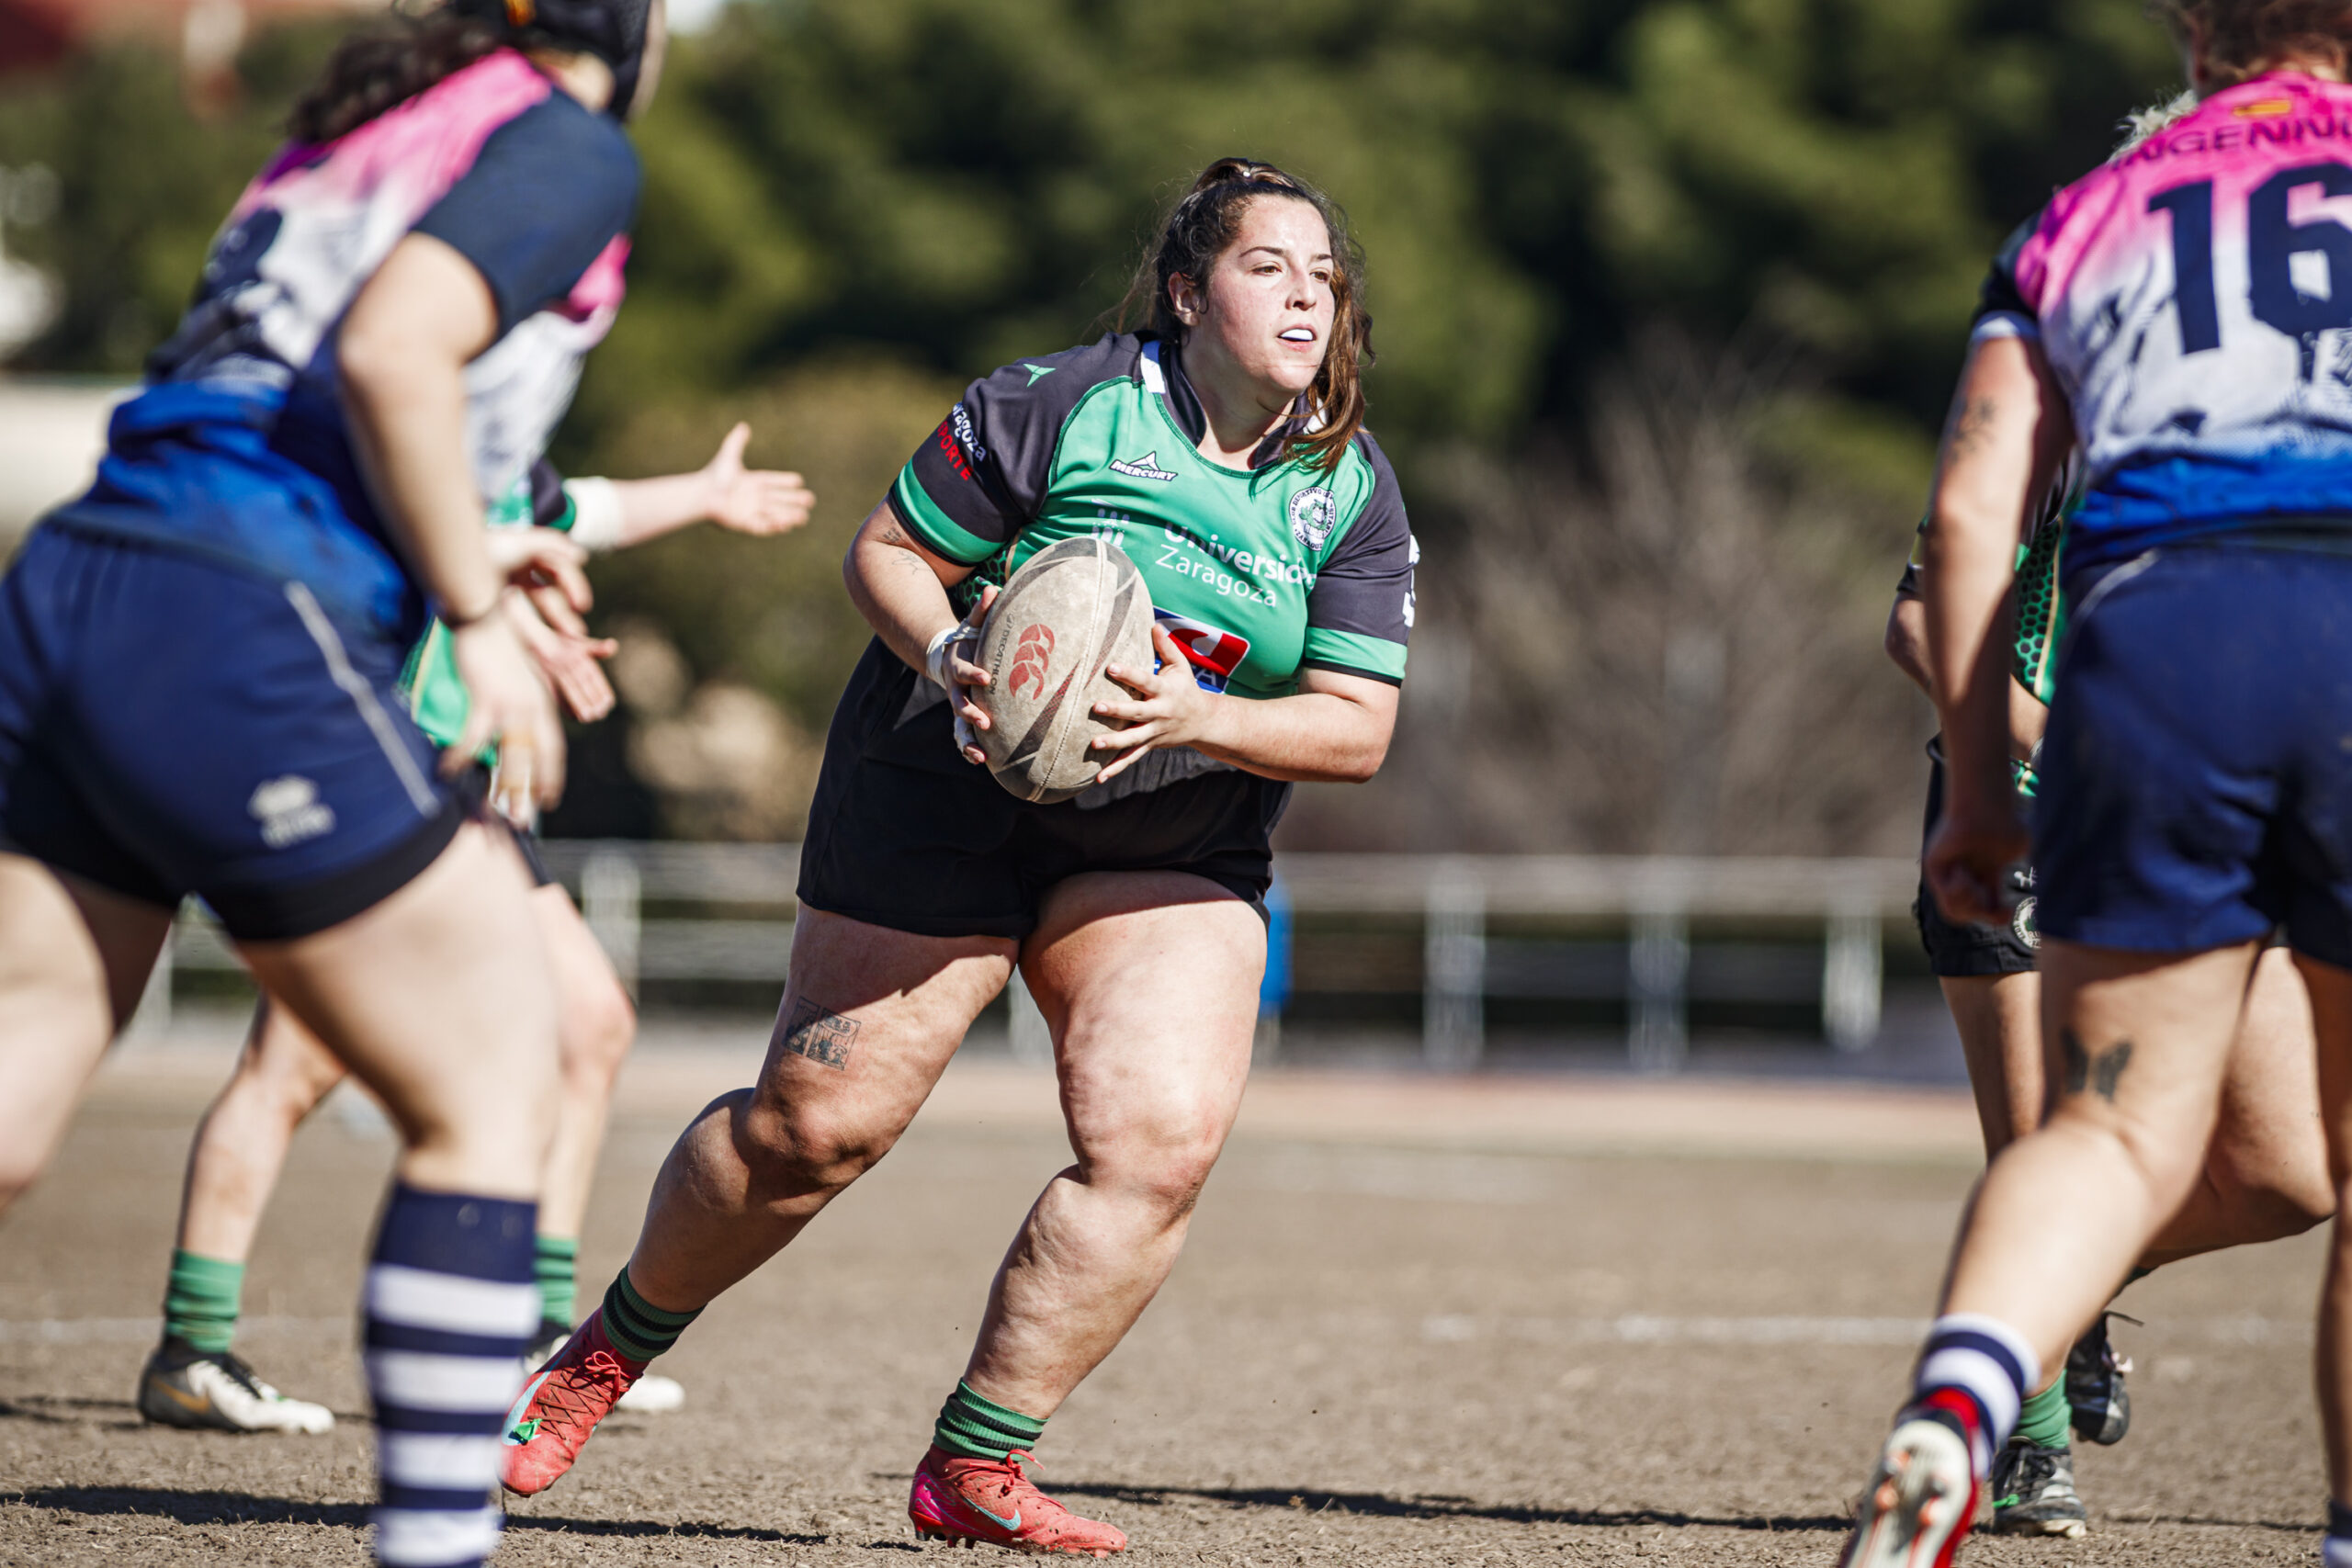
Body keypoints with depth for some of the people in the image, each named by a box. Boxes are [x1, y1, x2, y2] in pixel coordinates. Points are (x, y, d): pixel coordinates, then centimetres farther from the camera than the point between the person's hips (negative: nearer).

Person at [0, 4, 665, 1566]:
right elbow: (389, 351, -16)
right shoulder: (574, 149, 1)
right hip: (241, 644, -8)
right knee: (491, 1092, 2)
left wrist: (458, 552, 28)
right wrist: (477, 614, -8)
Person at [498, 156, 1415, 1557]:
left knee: (1164, 1140, -17)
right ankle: (608, 1352, 20)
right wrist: (945, 654, -25)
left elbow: (1357, 729, -8)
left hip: (1175, 853, 4)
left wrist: (1197, 719, -25)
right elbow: (885, 553, -5)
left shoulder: (1357, 496, -3)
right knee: (818, 1120, -6)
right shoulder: (1060, 405, -13)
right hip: (943, 799, -3)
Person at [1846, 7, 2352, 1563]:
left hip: (2151, 629, 1)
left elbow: (1971, 512, 13)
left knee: (2118, 1133, 3)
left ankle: (1954, 1407, -24)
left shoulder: (2085, 218, 23)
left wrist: (1980, 783, 16)